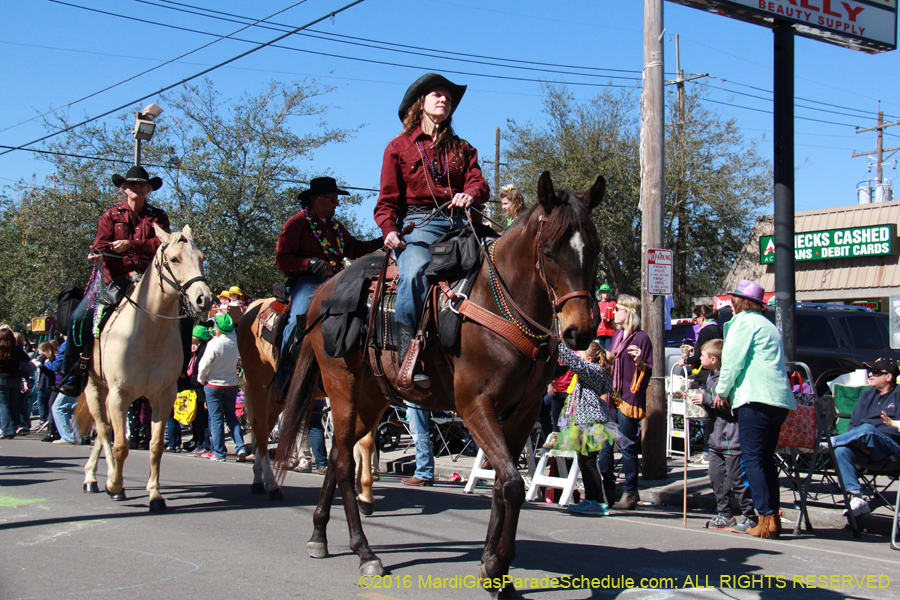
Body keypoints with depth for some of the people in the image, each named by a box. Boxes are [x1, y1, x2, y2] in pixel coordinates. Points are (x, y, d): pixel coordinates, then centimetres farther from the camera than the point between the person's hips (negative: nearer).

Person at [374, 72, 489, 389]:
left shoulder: (462, 149, 26)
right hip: (417, 223, -4)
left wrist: (470, 194, -14)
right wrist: (389, 229, -10)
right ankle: (407, 356, -41)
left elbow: (478, 183, 11)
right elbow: (387, 198, 10)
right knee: (415, 271, -36)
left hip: (457, 224, 4)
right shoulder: (399, 146, 16)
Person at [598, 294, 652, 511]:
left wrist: (639, 362, -26)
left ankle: (630, 494, 3)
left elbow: (649, 370, -9)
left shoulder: (641, 338, -7)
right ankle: (607, 489, 18)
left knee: (627, 446, -4)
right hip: (612, 396, 8)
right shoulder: (617, 335, 17)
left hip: (629, 398, -8)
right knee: (605, 444, 8)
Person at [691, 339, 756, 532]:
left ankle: (750, 518, 5)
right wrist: (700, 398, 11)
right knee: (716, 477, 12)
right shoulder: (711, 377, 16)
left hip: (732, 438, -10)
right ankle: (725, 515, 21)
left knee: (736, 479, -4)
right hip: (715, 438, 10)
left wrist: (706, 399, -20)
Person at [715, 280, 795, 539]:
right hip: (780, 400, 9)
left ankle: (766, 518, -14)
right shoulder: (769, 326, 26)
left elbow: (733, 361, -8)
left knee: (752, 458, -8)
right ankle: (773, 518, 10)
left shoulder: (744, 321, -3)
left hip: (756, 398, -9)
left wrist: (722, 392, 3)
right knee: (766, 459, 12)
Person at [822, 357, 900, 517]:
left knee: (867, 429, -36)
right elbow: (853, 424, 16)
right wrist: (858, 443, -4)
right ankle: (857, 499, -31)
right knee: (841, 451, -27)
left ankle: (829, 443, -24)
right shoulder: (867, 395, 23)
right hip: (865, 450, 5)